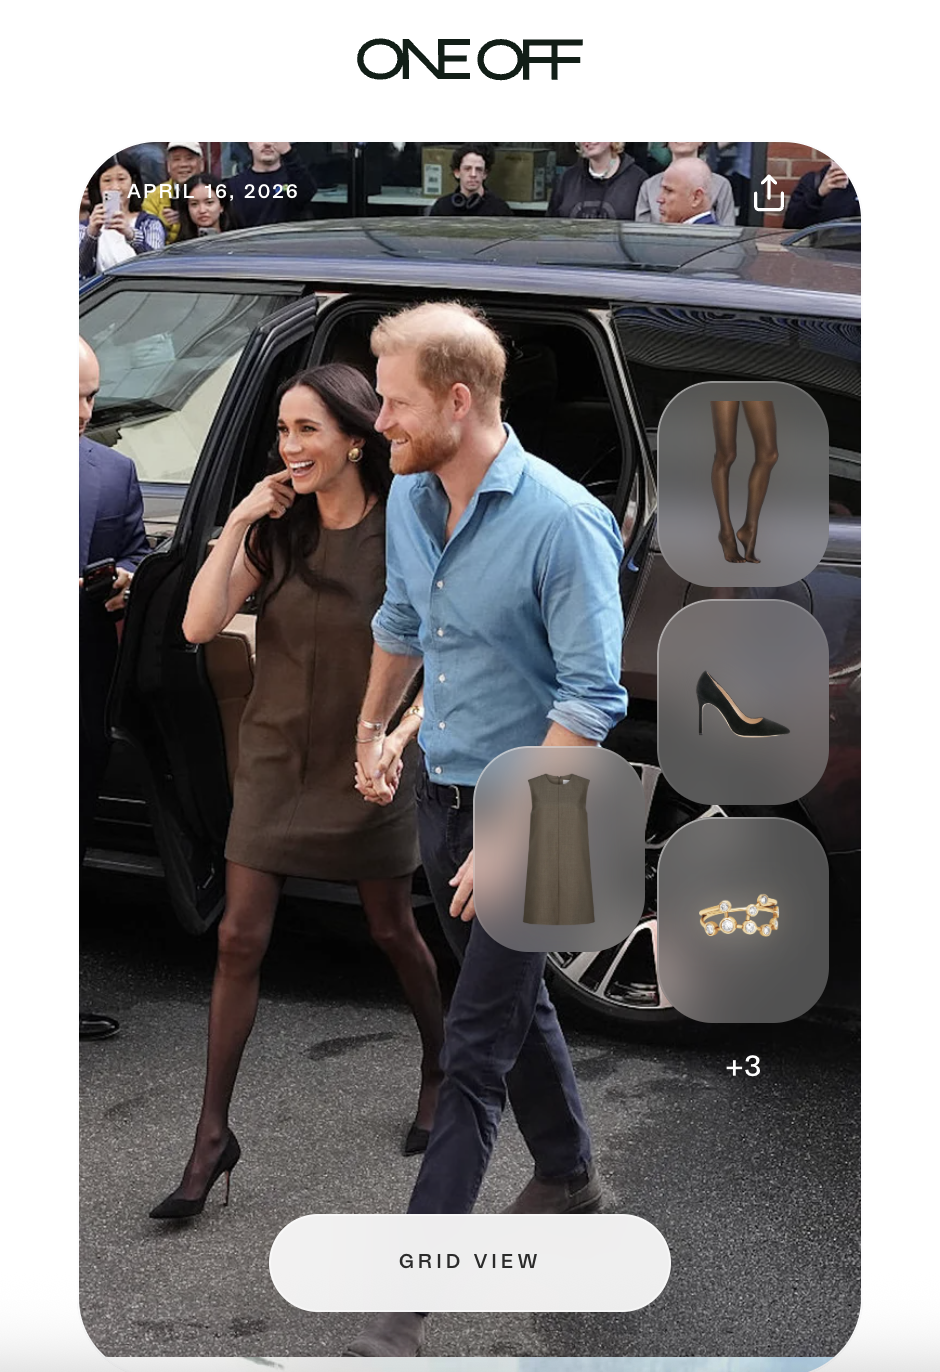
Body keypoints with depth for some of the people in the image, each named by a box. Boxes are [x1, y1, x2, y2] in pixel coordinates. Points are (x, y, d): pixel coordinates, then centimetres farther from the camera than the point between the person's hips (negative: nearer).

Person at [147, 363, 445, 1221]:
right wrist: (238, 523, -19)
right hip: (276, 757, 2)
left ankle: (439, 1071, 40)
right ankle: (214, 1135, 7)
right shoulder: (274, 531, -5)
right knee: (241, 940, -1)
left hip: (365, 763, -2)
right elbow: (200, 626, -15)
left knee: (392, 932, 13)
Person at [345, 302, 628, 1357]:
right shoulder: (408, 498, 1)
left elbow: (589, 698, -23)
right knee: (512, 998, 23)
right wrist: (373, 730, 31)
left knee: (474, 1050, -6)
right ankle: (568, 1177, 45)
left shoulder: (562, 523, -23)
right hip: (442, 793, 8)